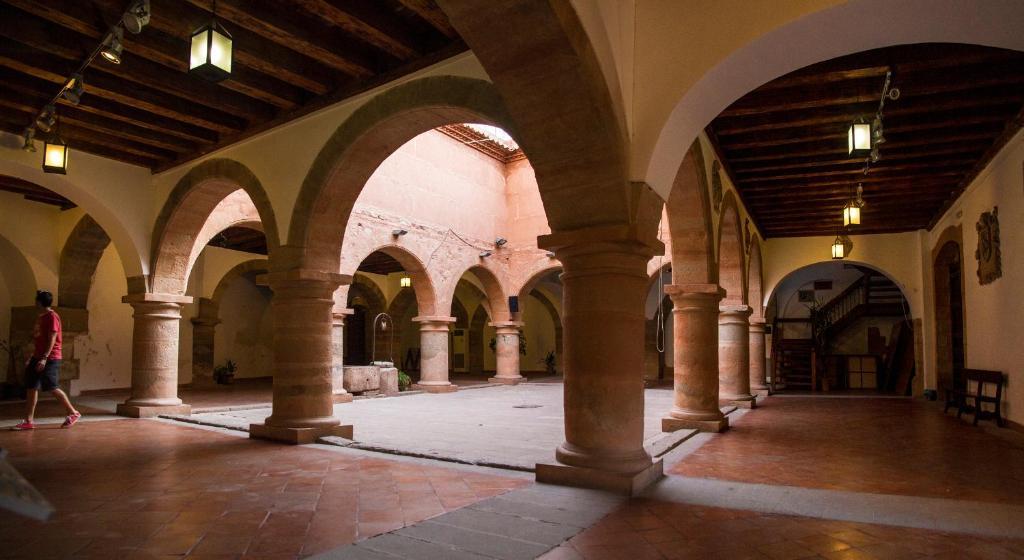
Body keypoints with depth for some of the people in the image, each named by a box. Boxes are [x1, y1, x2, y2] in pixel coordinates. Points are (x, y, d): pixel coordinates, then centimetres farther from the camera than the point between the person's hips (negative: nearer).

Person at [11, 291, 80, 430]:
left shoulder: (52, 316, -12)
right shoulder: (41, 317, 16)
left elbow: (52, 339, -18)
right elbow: (38, 340, 20)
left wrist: (44, 358, -24)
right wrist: (32, 358, 19)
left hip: (50, 358, -9)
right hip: (38, 357, 9)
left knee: (52, 388, -6)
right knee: (32, 388, 6)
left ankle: (73, 413, 5)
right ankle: (28, 421, 8)